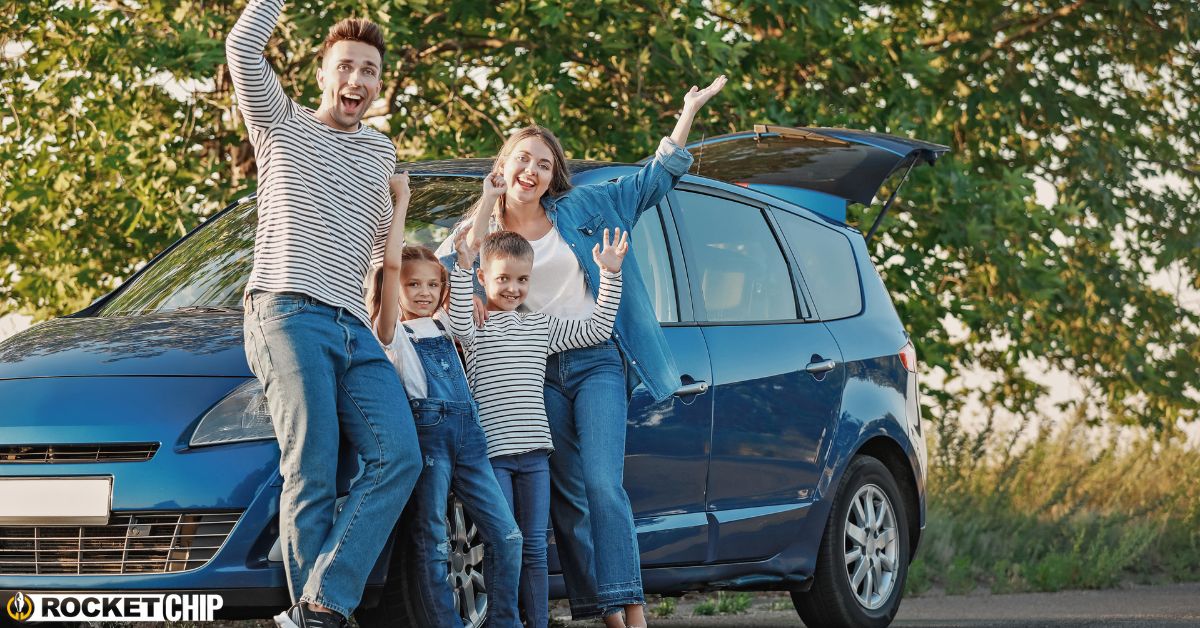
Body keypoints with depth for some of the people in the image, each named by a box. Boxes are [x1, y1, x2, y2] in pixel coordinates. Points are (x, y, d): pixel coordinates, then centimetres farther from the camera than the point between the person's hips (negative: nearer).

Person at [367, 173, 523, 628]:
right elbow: (391, 264, -9)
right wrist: (401, 201, -4)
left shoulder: (443, 325, 22)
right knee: (432, 545, -5)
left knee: (505, 535, 0)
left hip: (467, 436, 6)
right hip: (427, 432, -6)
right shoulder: (392, 333, 4)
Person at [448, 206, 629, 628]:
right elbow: (459, 324, -22)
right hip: (492, 451, -4)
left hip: (533, 451, 4)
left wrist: (610, 274, 10)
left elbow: (596, 330, 17)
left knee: (534, 548, 5)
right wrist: (464, 263, -31)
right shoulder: (476, 327, 2)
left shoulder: (541, 326, 16)